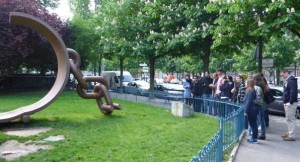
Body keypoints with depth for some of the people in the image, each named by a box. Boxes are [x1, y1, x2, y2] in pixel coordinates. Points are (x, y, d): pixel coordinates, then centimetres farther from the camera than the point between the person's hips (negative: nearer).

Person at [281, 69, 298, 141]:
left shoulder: (292, 80, -16)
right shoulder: (286, 81, 16)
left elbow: (293, 92, -24)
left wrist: (291, 102, -22)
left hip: (290, 103, -10)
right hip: (286, 103, 10)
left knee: (291, 119, -7)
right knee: (288, 119, 16)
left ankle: (291, 136, -4)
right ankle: (289, 133, 26)